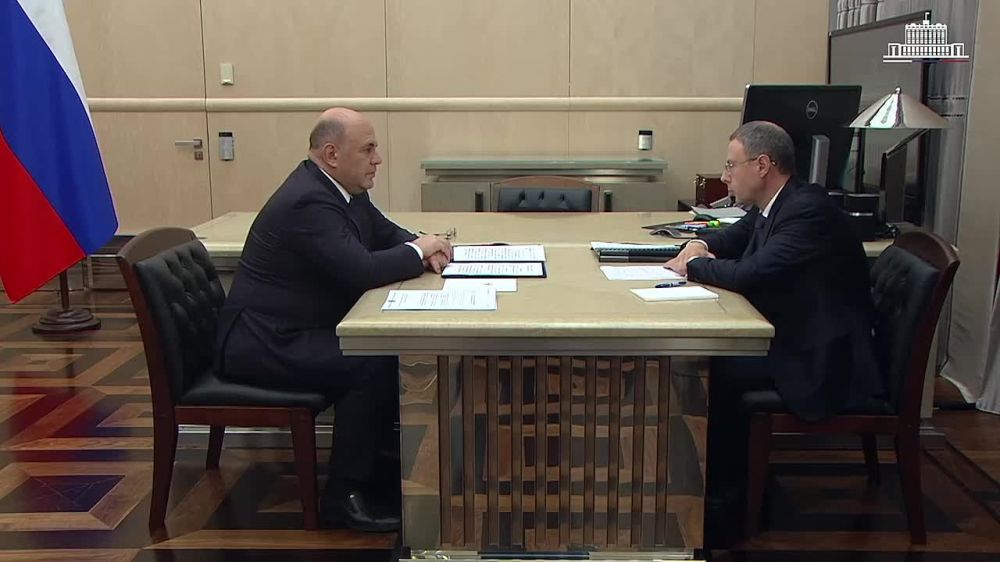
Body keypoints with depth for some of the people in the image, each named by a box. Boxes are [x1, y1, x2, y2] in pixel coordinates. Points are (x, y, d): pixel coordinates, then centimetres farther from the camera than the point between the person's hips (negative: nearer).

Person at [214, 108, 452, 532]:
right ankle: (344, 493, -12)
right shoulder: (308, 202, -25)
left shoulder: (342, 188, 5)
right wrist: (418, 252, -15)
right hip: (262, 342, -10)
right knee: (373, 364, -24)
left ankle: (383, 437, 21)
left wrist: (422, 249, -6)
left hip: (299, 327, 10)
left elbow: (386, 233, 16)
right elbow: (362, 271, -32)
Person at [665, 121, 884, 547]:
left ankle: (723, 508, -6)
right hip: (791, 338, 10)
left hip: (821, 360, -10)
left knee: (715, 372, -21)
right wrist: (700, 246, 1)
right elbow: (734, 239, 25)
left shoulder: (809, 211, -22)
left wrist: (694, 266, -12)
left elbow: (748, 273, -31)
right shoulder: (771, 207, 7)